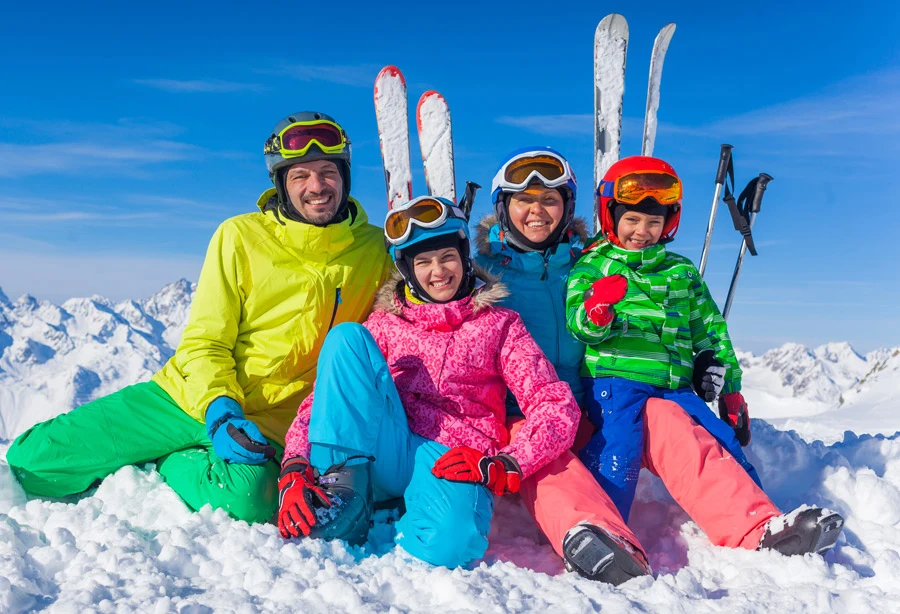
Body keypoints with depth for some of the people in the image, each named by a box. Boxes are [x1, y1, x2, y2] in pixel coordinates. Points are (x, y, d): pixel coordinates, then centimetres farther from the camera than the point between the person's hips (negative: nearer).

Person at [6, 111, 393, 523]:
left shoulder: (374, 248, -2)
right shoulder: (240, 235, -4)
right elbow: (204, 342, -3)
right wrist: (220, 409, -21)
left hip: (267, 423, 0)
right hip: (191, 397, 1)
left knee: (247, 500, -34)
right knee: (29, 462, -7)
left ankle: (175, 464, 0)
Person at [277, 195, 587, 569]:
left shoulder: (499, 324, 12)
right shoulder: (384, 323, 19)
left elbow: (558, 409, 3)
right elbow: (322, 396, 10)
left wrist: (504, 465, -14)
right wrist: (294, 469, -8)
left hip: (451, 462, -2)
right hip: (385, 453, 2)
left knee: (450, 545, -37)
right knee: (346, 337, -15)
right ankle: (342, 486, -19)